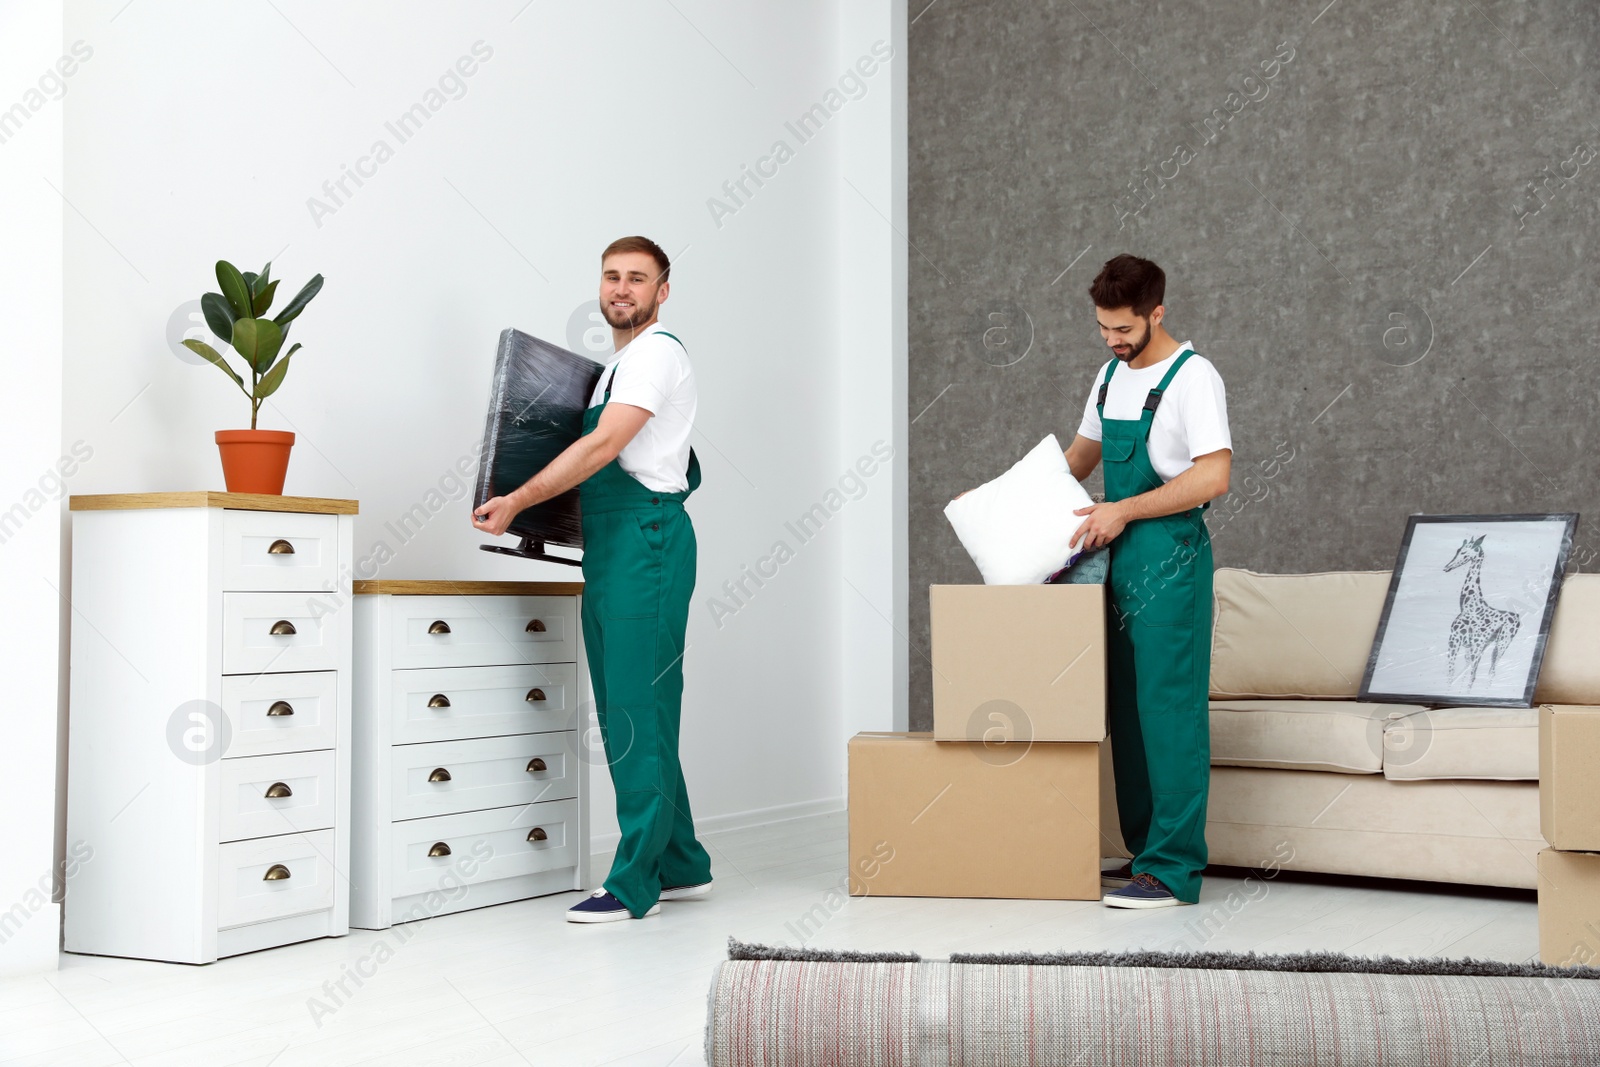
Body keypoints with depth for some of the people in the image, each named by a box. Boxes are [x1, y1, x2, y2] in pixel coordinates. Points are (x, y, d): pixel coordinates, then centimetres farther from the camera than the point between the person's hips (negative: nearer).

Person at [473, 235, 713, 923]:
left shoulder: (656, 353, -8)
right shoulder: (617, 364, 23)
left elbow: (603, 447, -18)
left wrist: (516, 501, -17)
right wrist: (533, 503, 21)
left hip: (646, 542, -10)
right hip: (609, 550, 10)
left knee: (639, 714, -9)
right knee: (624, 715, 11)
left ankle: (635, 883, -5)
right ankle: (680, 867, 19)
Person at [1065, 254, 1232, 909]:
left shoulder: (1193, 378, -11)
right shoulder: (1111, 374, 15)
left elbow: (1213, 476, -20)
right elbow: (1081, 455, 26)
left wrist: (1123, 510, -19)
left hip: (1169, 559, -9)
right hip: (1117, 558, 9)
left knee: (1168, 709, -8)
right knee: (1126, 710, 11)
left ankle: (1175, 871, -4)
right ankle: (1143, 855, 19)